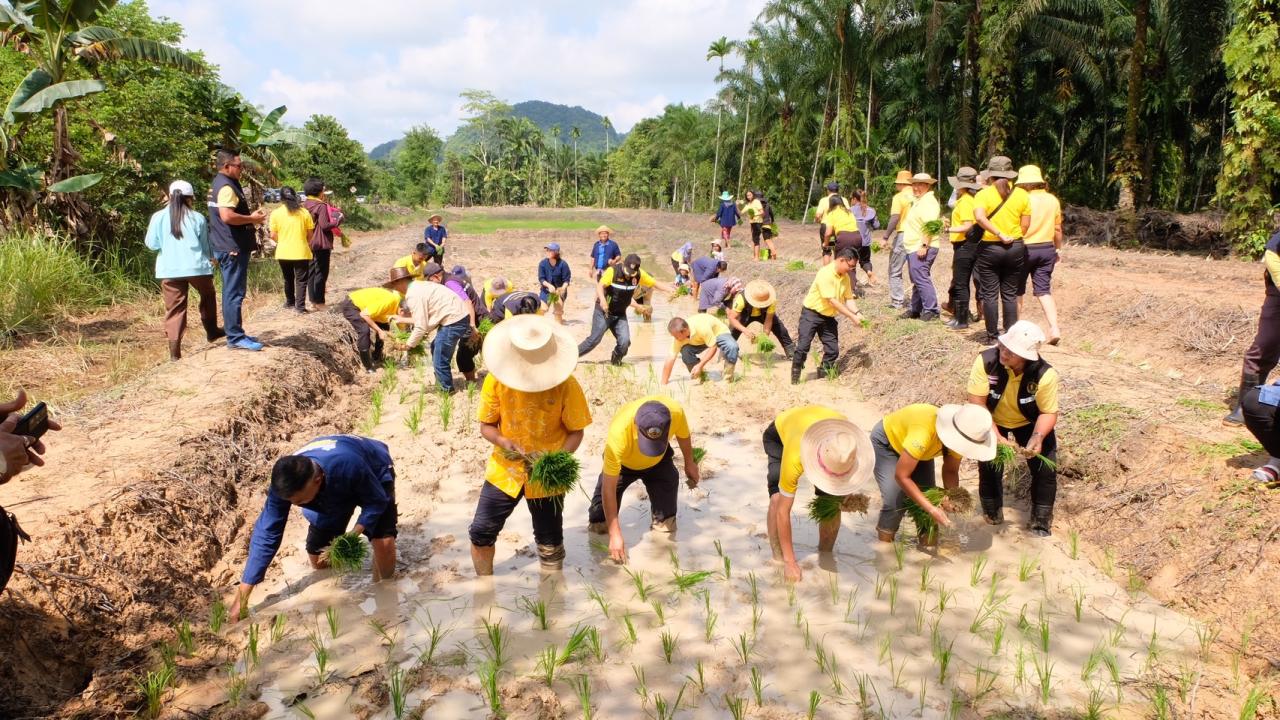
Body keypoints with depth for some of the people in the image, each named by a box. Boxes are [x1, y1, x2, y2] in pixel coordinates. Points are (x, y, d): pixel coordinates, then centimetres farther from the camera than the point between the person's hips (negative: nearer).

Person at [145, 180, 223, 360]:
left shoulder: (158, 217, 1)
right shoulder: (197, 218, 0)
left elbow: (152, 244, 4)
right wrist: (211, 258, 28)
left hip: (169, 269, 1)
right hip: (196, 267, -1)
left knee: (174, 308, 2)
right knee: (208, 296, 25)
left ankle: (175, 350, -6)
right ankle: (212, 331, 36)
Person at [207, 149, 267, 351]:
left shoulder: (219, 183, 17)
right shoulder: (226, 186, -16)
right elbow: (227, 216, -29)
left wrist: (250, 217, 16)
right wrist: (252, 219, -16)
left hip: (227, 247, 11)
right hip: (233, 248, -11)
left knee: (232, 292, 15)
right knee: (234, 293, -8)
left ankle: (234, 333, 23)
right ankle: (235, 337, -5)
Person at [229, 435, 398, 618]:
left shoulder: (348, 466, -47)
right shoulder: (284, 485, -34)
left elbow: (377, 500, -28)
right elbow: (266, 535, -27)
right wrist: (241, 598, -26)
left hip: (375, 472, -4)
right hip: (333, 490, 4)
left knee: (383, 543, -24)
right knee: (319, 561, 1)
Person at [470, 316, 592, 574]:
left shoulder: (566, 385, -17)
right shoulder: (496, 380, -12)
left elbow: (576, 432, -9)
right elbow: (486, 426, -3)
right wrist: (503, 442, -24)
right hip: (504, 469, 2)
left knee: (550, 545, 8)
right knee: (481, 532, 6)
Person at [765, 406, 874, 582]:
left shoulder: (847, 441, -36)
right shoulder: (795, 457, -47)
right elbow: (783, 510, -38)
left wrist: (848, 491, -23)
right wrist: (790, 562, -34)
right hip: (779, 433, -3)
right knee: (778, 498, -24)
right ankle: (778, 561, -8)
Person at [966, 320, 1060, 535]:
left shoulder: (1046, 375, -33)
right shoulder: (986, 361, -34)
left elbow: (1048, 412, -22)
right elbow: (977, 403, -29)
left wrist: (1038, 437, -41)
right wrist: (996, 436, -36)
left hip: (1030, 423, 0)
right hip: (992, 422, 0)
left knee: (1045, 468, -4)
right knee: (989, 466, 2)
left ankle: (1040, 523, 17)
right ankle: (992, 515, 29)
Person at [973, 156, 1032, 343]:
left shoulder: (983, 194, -7)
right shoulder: (1021, 194, 0)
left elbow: (979, 217, -24)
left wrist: (1000, 235, -18)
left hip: (989, 249, -2)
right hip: (1015, 248, 3)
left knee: (990, 295, 4)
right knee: (1010, 295, 10)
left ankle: (992, 336, 8)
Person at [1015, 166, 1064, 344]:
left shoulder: (1024, 199, -13)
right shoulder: (1053, 200, 4)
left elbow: (1022, 228, -16)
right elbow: (1057, 229, 9)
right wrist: (1058, 249, 19)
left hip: (1025, 248, -4)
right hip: (1047, 249, 5)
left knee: (1017, 290, 11)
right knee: (1044, 291, 5)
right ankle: (1054, 328, -10)